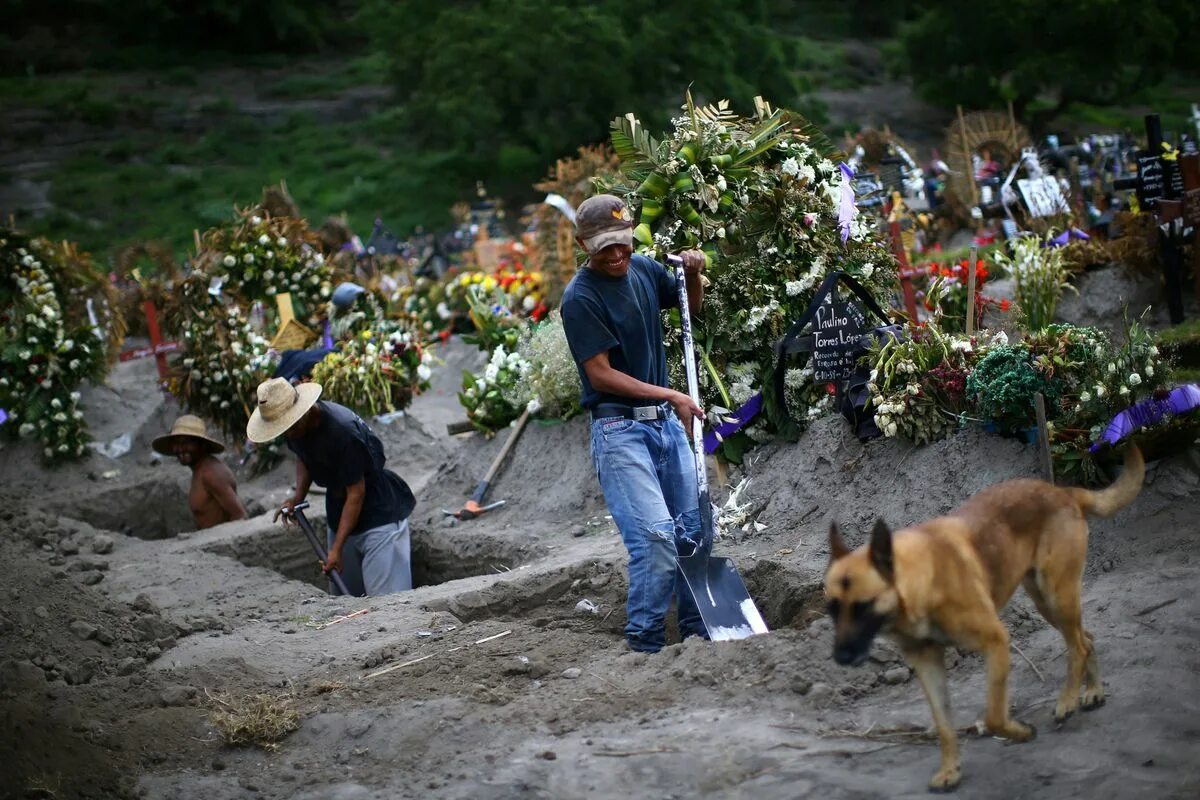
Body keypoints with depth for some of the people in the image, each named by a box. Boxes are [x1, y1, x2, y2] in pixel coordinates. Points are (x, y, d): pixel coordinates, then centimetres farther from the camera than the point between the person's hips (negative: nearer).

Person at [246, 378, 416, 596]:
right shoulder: (296, 425, -6)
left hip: (379, 513, -8)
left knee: (385, 599, -14)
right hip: (339, 513, 8)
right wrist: (298, 495, -3)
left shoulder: (343, 431, -29)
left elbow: (356, 493, -24)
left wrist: (337, 548, -24)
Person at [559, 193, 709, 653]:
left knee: (693, 529, 9)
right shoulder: (580, 298, -15)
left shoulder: (644, 270, 6)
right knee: (656, 534, -17)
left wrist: (693, 274, 3)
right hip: (619, 428, -7)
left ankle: (697, 630, 20)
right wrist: (671, 396, -18)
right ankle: (645, 642, -9)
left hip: (666, 422, 7)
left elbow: (692, 306, 25)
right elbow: (602, 375, -17)